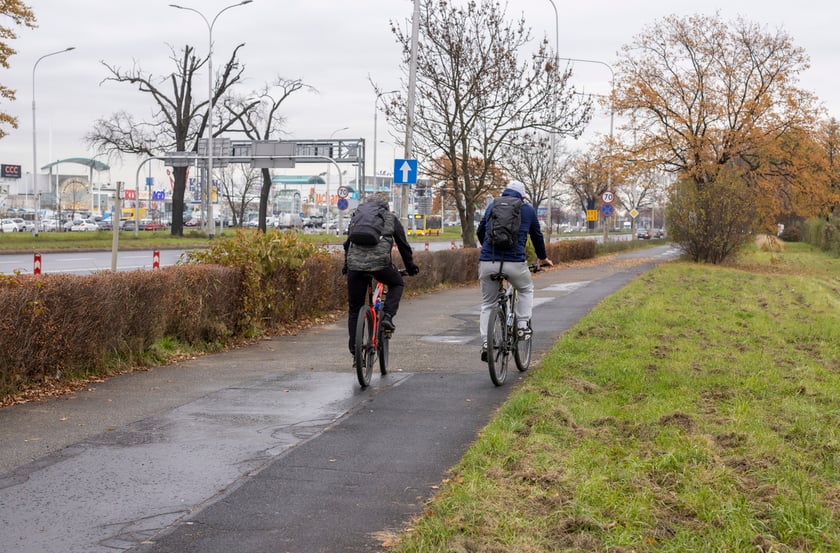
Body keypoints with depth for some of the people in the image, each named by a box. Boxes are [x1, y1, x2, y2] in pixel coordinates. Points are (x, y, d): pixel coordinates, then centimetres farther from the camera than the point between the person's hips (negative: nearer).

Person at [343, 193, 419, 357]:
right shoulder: (391, 219, 17)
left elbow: (347, 244, 27)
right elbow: (404, 246, 18)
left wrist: (346, 266, 39)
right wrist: (411, 267, 30)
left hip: (355, 265, 2)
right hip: (380, 263, -2)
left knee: (354, 309, 13)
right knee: (397, 284, 30)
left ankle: (354, 348, 11)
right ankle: (387, 316, 8)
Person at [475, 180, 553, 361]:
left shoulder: (492, 206, 17)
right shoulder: (528, 209, 12)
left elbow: (479, 231, 28)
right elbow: (537, 235, 22)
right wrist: (542, 258, 39)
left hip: (487, 263, 2)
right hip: (515, 263, -2)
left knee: (487, 304, 15)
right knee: (526, 290, 28)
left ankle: (485, 342, 2)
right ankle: (523, 325, 14)